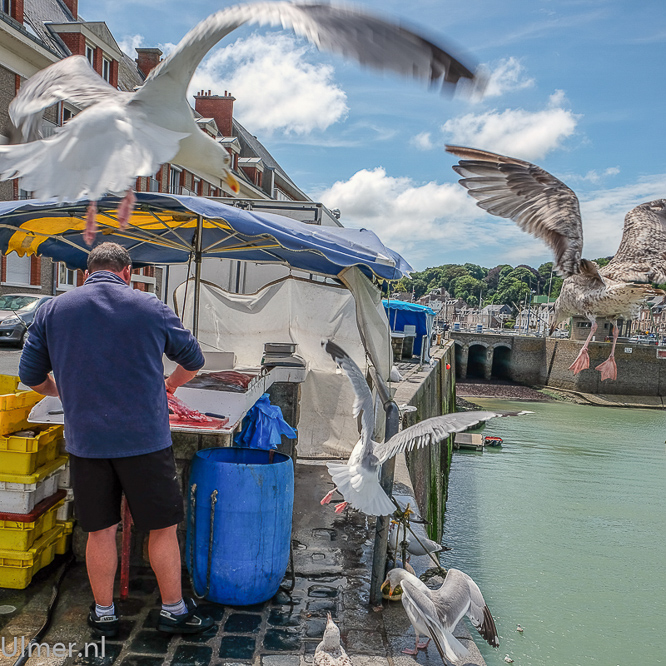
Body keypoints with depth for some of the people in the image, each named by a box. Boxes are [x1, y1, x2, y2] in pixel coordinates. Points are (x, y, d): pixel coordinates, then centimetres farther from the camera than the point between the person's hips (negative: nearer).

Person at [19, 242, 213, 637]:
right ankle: (174, 610, 23)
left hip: (85, 440, 3)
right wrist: (171, 383, 30)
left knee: (100, 531, 15)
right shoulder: (150, 307, -1)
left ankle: (104, 614, 29)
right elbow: (193, 360, 10)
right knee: (162, 528, 11)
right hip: (145, 439, -2)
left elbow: (31, 376, 10)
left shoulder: (53, 311, 3)